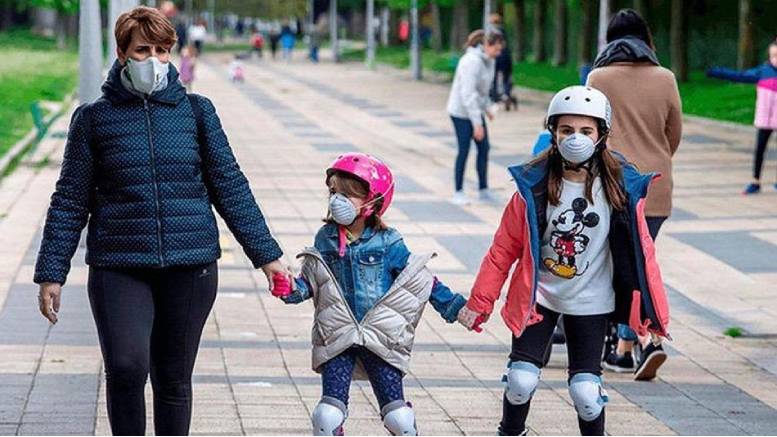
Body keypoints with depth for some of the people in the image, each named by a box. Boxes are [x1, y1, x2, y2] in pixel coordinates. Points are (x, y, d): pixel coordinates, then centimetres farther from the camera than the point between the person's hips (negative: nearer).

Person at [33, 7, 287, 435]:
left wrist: (266, 255, 7)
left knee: (174, 379, 7)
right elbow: (70, 202, 6)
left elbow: (230, 187, 9)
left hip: (191, 266, 2)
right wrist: (51, 273, 2)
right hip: (118, 267, -2)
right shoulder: (94, 118, 4)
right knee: (126, 367, -20)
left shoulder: (196, 111, 6)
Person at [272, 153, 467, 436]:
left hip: (381, 339, -1)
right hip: (336, 339, 1)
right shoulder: (325, 239, 3)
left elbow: (420, 280, 3)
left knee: (398, 414, -2)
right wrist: (290, 289, -11)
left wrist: (455, 307, 0)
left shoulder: (387, 242, -4)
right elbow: (310, 283, 10)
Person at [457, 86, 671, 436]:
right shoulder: (534, 185, -11)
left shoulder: (622, 188, -10)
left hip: (590, 302, 0)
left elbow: (641, 250, -4)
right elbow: (504, 248, -4)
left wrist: (653, 313, -2)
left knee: (585, 391, -5)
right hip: (538, 296, 0)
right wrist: (479, 303, -2)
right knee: (521, 380, -7)